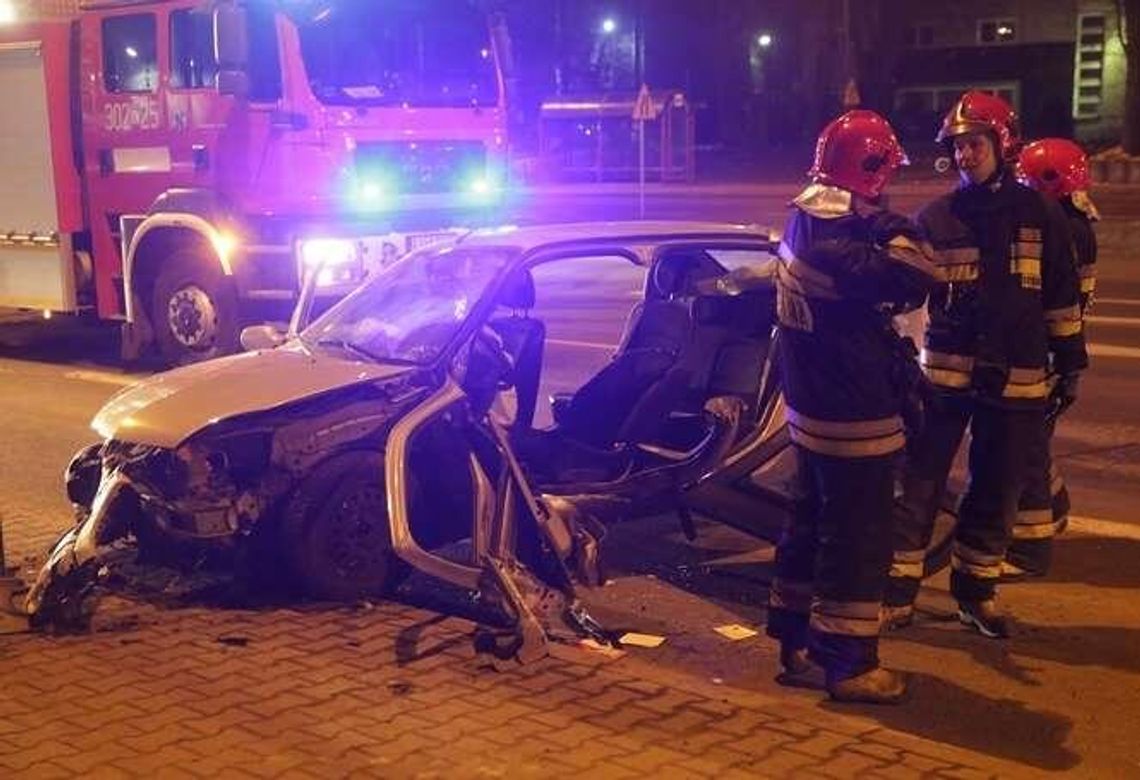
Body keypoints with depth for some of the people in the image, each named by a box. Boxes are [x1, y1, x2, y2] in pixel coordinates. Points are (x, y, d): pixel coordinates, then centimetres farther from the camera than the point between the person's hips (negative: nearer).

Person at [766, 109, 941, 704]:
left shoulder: (807, 222, 7)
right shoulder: (837, 237, -23)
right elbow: (912, 278, -28)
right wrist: (891, 226, -14)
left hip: (813, 407, 10)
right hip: (853, 415, -10)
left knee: (812, 521, 19)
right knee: (857, 537, -1)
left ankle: (797, 637, 30)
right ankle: (849, 664, 8)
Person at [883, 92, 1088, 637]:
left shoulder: (1040, 214, 3)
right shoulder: (937, 217, 1)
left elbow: (1062, 297, 8)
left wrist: (1070, 363, 9)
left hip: (1017, 379, 1)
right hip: (946, 370, -1)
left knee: (998, 492, 11)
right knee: (921, 484, -1)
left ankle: (976, 589, 26)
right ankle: (899, 589, 8)